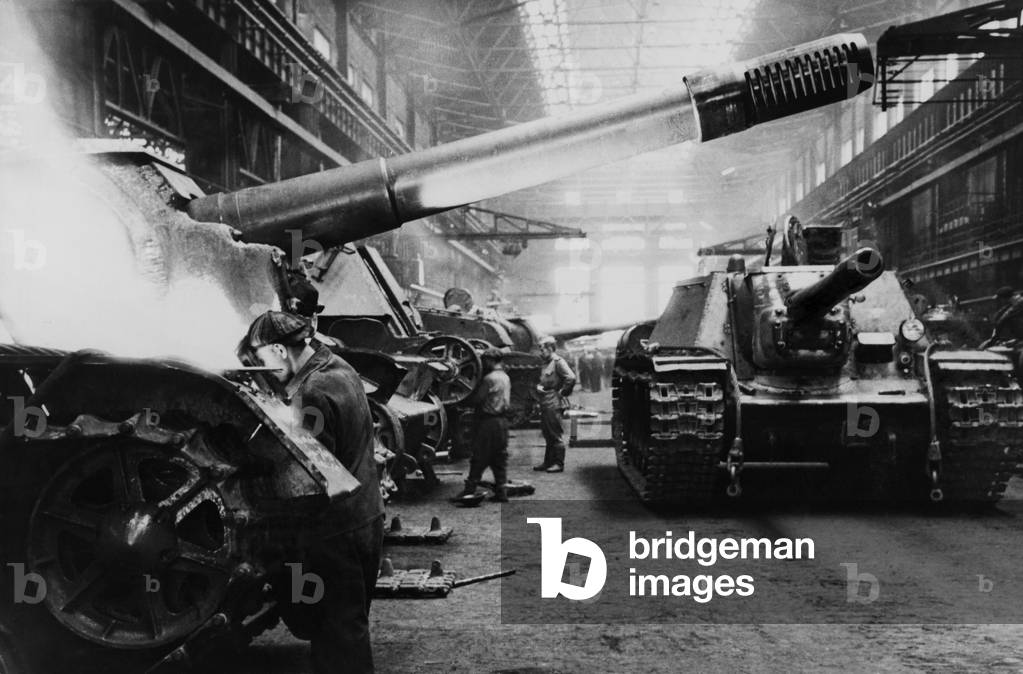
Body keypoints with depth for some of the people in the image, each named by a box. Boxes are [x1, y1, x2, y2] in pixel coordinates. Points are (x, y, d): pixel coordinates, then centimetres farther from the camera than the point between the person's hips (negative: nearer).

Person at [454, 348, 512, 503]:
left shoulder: (490, 378, -15)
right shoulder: (505, 377, 12)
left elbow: (477, 399, -12)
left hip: (488, 421, -8)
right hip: (502, 420, 8)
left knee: (479, 458, -3)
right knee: (500, 458, 10)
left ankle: (469, 490, 1)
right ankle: (501, 492, 10)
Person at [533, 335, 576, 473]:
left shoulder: (558, 362, -12)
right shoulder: (546, 363, 17)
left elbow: (571, 378, -23)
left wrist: (562, 392, -14)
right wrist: (539, 386, 9)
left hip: (554, 404, -9)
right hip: (545, 405, 9)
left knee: (556, 435, -4)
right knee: (547, 435, 13)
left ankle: (559, 464, 1)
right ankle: (548, 462, 20)